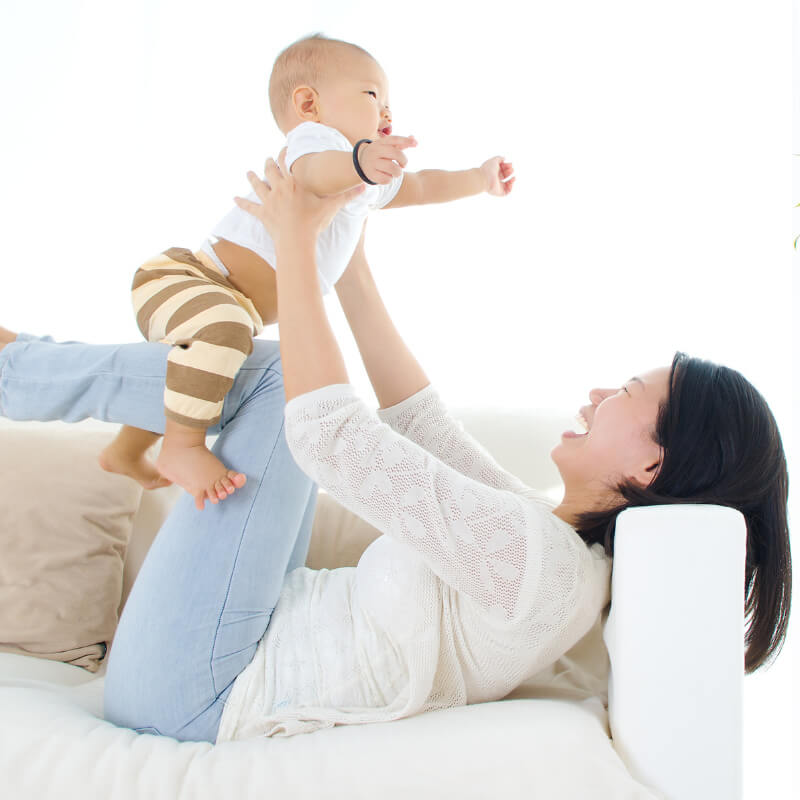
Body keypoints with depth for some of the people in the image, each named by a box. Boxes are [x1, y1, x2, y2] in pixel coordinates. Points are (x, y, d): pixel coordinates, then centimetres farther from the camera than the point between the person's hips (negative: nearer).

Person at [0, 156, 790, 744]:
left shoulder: (539, 558, -26)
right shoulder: (556, 535, 3)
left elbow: (331, 436, -29)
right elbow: (419, 421, 9)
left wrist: (296, 244, -19)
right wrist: (350, 262, 10)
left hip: (194, 696, -8)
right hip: (269, 640, 9)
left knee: (275, 377, -14)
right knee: (270, 375, 8)